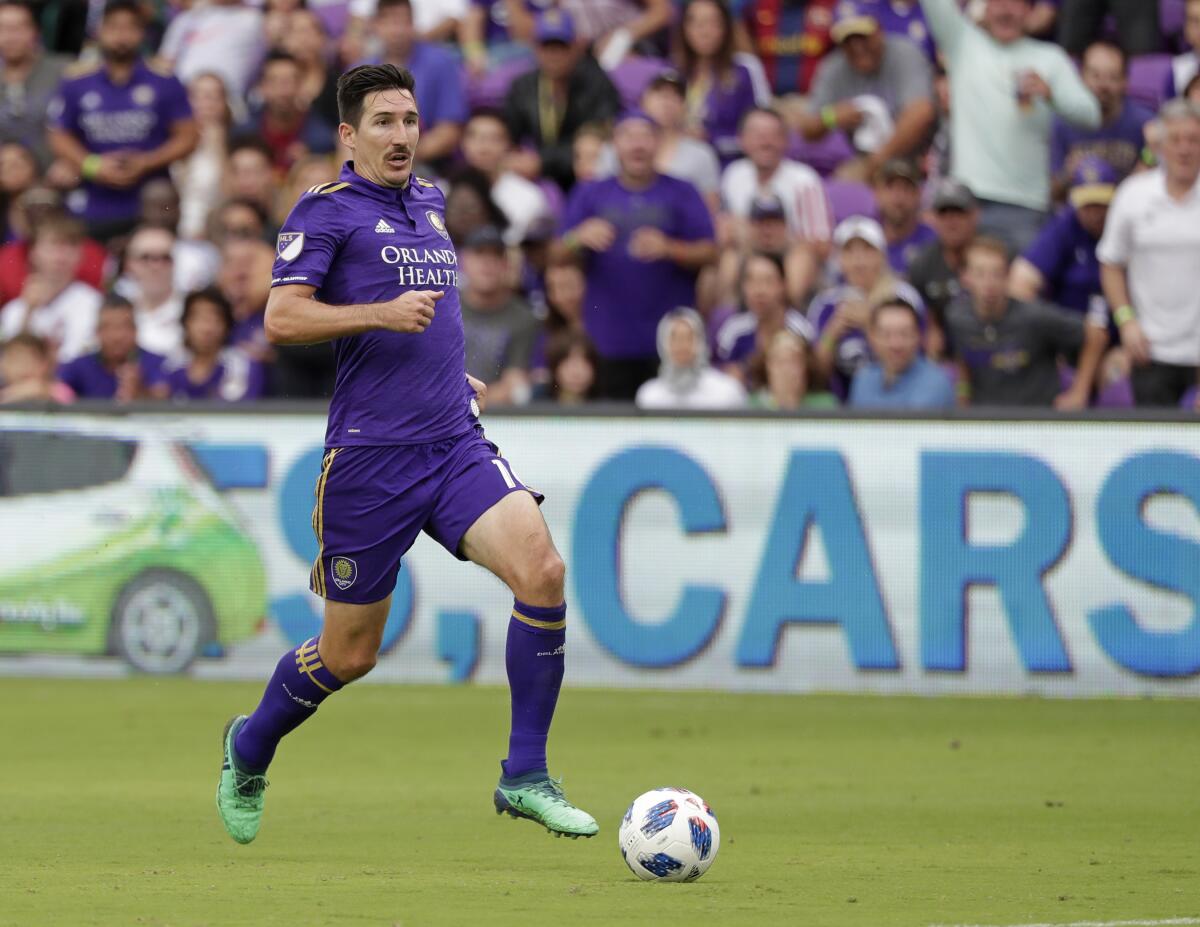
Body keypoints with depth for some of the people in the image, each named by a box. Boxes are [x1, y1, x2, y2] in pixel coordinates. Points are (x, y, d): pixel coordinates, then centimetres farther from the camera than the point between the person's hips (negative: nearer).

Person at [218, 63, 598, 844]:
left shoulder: (429, 201, 17)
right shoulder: (327, 210, -4)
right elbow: (282, 318, -13)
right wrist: (382, 315, -21)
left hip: (457, 444, 5)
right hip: (370, 453, -5)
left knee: (542, 568, -20)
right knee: (350, 654, 4)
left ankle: (526, 777, -12)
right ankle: (249, 750, 34)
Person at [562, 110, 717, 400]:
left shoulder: (682, 194, 7)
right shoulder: (590, 196, 12)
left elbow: (709, 253, 0)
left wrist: (667, 248, -17)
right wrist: (581, 237, -15)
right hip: (608, 341, 1)